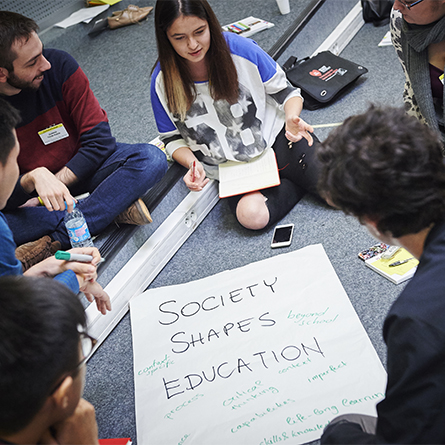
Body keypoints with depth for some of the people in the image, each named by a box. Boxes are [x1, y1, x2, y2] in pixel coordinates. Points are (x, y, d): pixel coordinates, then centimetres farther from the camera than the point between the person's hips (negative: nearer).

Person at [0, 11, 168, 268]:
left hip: (82, 169, 1)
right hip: (23, 196, -1)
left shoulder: (59, 66, -16)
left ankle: (56, 241, -29)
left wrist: (49, 191, -18)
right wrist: (33, 179, -40)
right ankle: (113, 208, -23)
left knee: (151, 159, -25)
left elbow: (100, 141, -13)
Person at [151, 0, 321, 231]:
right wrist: (193, 165, -16)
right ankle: (303, 179, -1)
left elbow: (284, 91, -1)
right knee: (252, 215, -28)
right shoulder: (163, 81, -10)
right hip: (231, 166, 2)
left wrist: (292, 119, -22)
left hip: (274, 136, -1)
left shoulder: (240, 48, -14)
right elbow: (173, 138, 4)